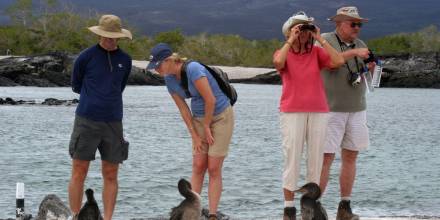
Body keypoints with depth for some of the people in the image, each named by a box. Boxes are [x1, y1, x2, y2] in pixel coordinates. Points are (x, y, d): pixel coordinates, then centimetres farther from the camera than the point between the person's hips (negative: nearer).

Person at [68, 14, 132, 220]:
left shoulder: (125, 60, 7)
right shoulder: (85, 57, -2)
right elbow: (76, 86, 12)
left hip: (113, 123, 3)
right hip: (86, 121, -3)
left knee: (111, 175, 4)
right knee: (79, 173, -1)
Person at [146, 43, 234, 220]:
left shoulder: (193, 69, -26)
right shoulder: (169, 79, -3)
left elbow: (211, 100, -23)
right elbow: (183, 109, 1)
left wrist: (207, 127, -11)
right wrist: (195, 136, -4)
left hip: (221, 116, -6)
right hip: (199, 118, 6)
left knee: (214, 169, -7)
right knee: (198, 166, -1)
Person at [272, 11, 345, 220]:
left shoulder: (316, 52, 7)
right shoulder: (283, 53, 3)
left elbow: (338, 61, -9)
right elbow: (278, 63, -21)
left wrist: (320, 39, -6)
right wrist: (291, 40, -12)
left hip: (318, 112, 2)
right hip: (292, 112, -2)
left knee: (316, 158, 4)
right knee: (291, 158, -3)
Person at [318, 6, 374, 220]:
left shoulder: (360, 44, 11)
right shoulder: (325, 40, -5)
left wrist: (371, 67, -11)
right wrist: (353, 53, -27)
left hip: (356, 109, 6)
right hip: (331, 108, -5)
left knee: (350, 156, 5)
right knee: (326, 157, -8)